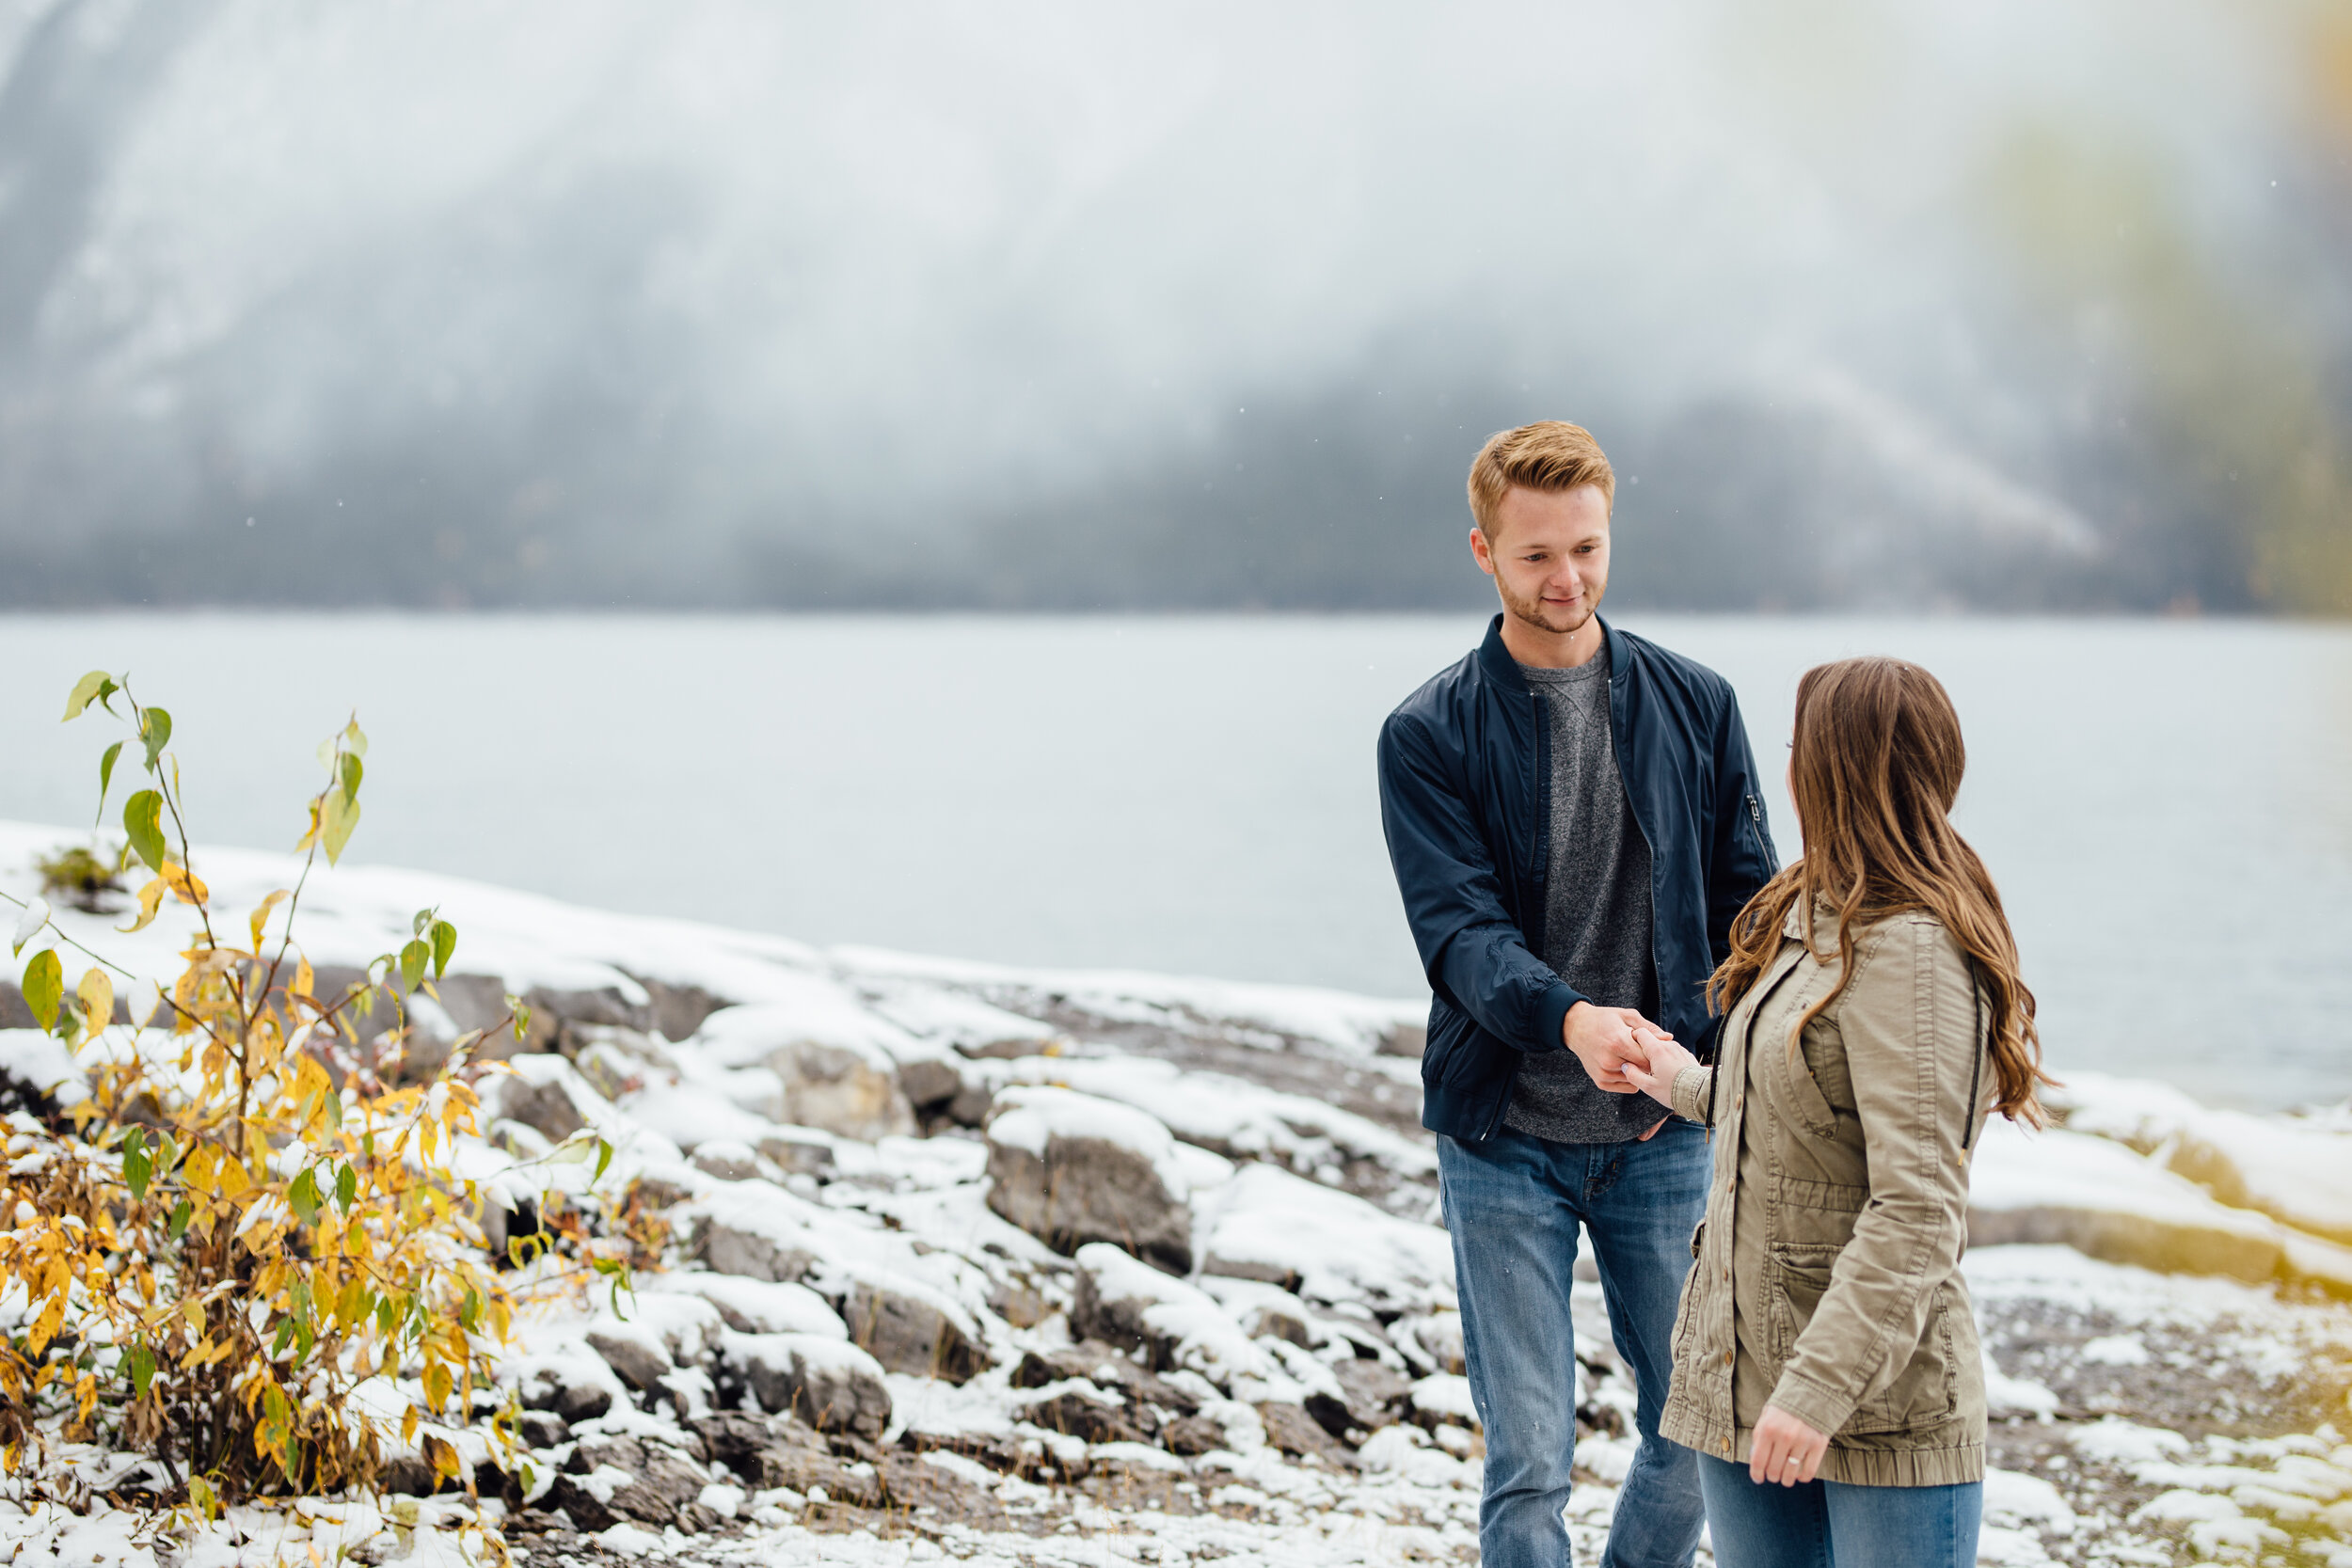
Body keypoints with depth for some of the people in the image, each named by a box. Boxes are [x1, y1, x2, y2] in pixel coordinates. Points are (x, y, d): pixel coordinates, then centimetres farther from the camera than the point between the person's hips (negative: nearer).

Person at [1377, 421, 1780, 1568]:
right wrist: (1569, 1019, -32)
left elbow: (1749, 902, 9)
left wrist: (1711, 1055, -8)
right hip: (1505, 1138, -3)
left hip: (1664, 1130, 3)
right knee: (1528, 1461, -3)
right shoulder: (1430, 736, -2)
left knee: (1698, 1429, 8)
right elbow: (1460, 928, -12)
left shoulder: (1696, 707, 6)